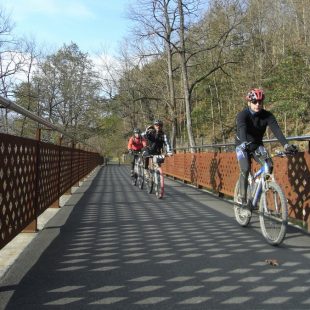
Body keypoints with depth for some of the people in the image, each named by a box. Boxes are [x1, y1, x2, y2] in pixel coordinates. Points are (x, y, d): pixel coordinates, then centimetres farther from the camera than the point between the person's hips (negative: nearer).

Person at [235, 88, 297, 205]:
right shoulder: (242, 115, -22)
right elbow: (242, 129, -41)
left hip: (257, 145, 3)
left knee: (269, 166, -20)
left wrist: (286, 145, -44)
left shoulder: (267, 115, -14)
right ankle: (242, 198, -11)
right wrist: (244, 143, -62)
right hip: (243, 146, -3)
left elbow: (276, 130, -28)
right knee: (245, 169, -24)